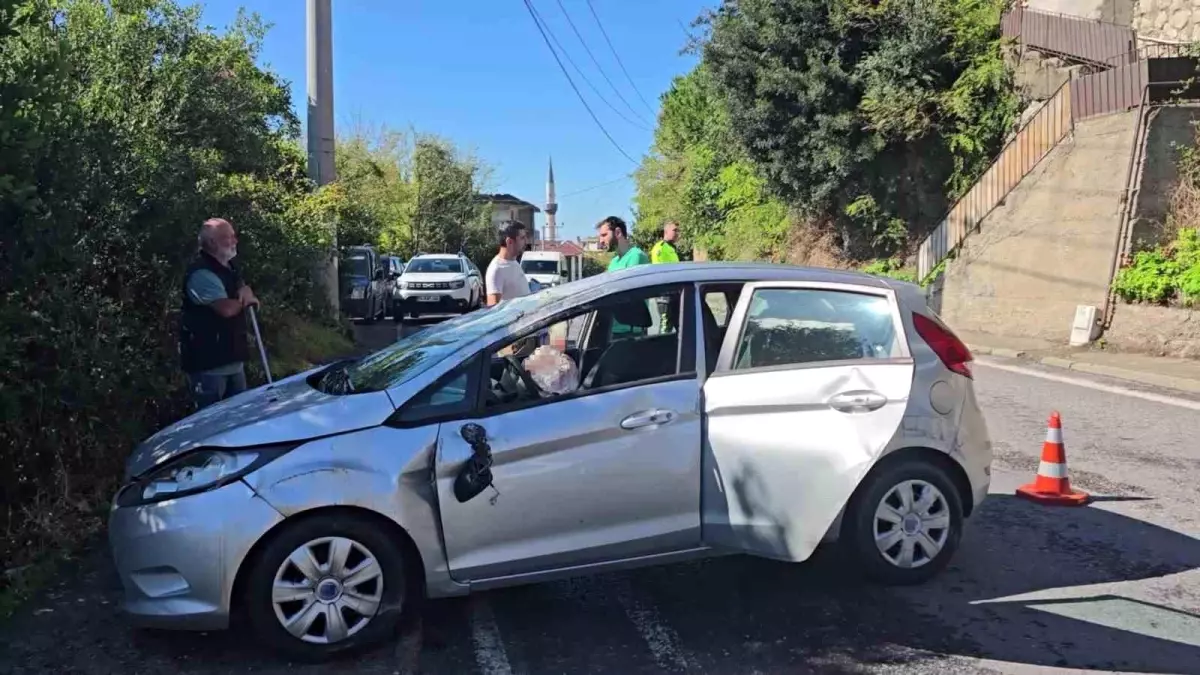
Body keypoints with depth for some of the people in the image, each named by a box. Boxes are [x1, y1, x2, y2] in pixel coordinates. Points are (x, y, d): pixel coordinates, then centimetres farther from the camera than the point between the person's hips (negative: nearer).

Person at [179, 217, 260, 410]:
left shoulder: (229, 267, 12)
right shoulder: (202, 273, -19)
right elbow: (227, 309, -28)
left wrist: (246, 291, -1)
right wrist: (245, 299, -6)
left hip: (233, 359, 9)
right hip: (208, 363, -9)